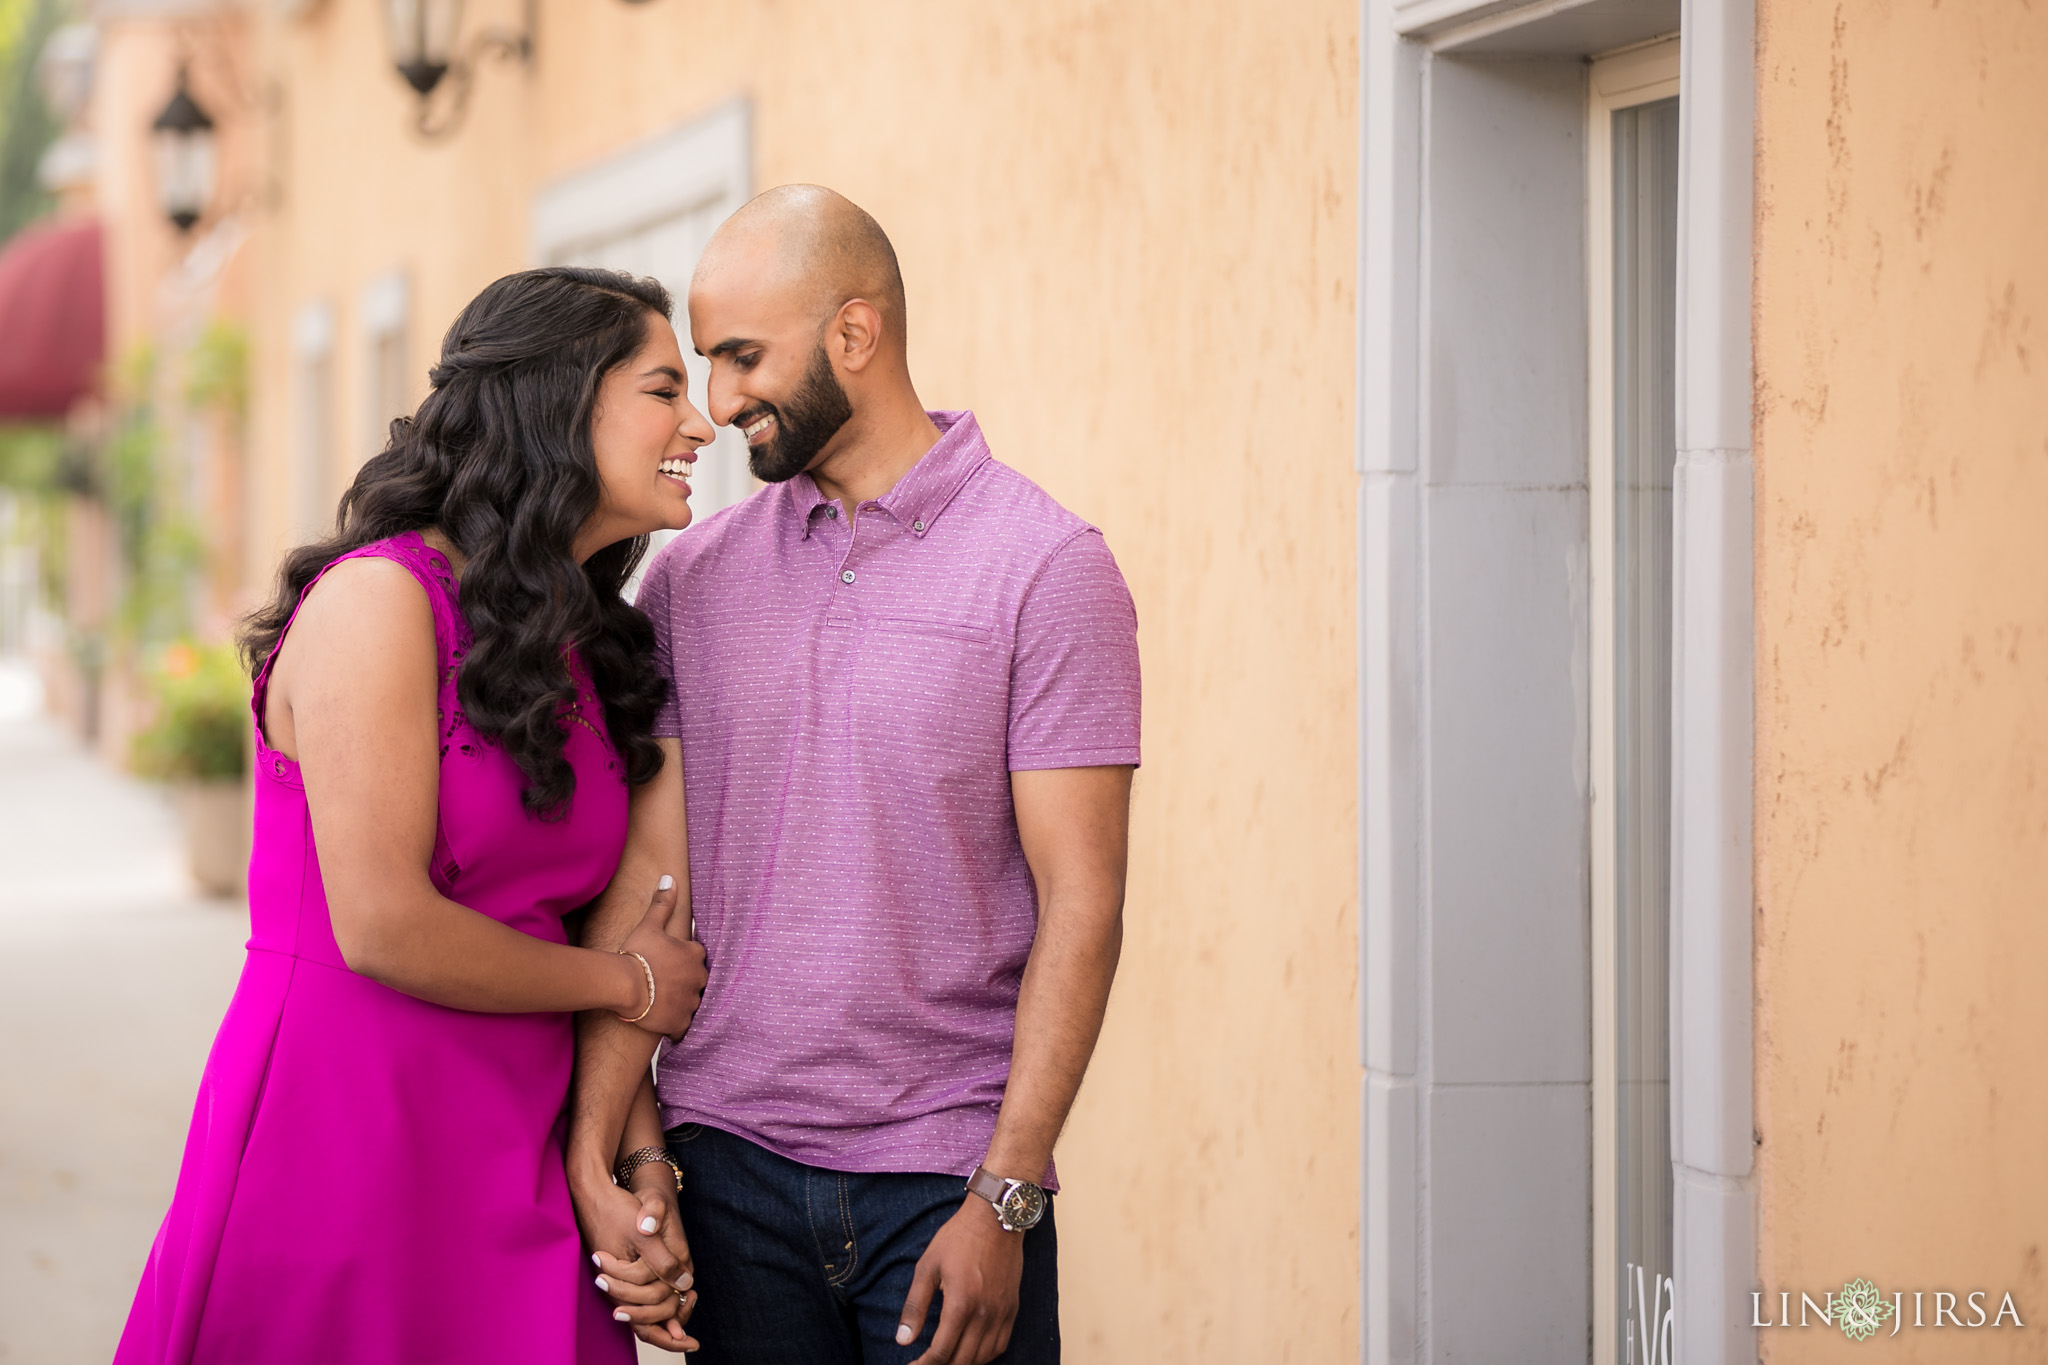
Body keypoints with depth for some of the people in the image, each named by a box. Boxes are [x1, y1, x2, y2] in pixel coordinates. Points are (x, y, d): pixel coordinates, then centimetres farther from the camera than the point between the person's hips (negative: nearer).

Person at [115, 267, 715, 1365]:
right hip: (342, 1140, -7)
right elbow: (384, 926, -17)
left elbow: (588, 934, 11)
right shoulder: (378, 597, -11)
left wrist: (640, 1156, -3)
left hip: (514, 1164, 7)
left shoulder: (583, 649, 14)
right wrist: (627, 981, -4)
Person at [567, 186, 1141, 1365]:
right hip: (727, 1166, 3)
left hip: (943, 1178, -3)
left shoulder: (1046, 567, -5)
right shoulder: (691, 578, 8)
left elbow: (1080, 903, -8)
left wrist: (1004, 1202, -13)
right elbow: (646, 871, 5)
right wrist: (593, 1159, -3)